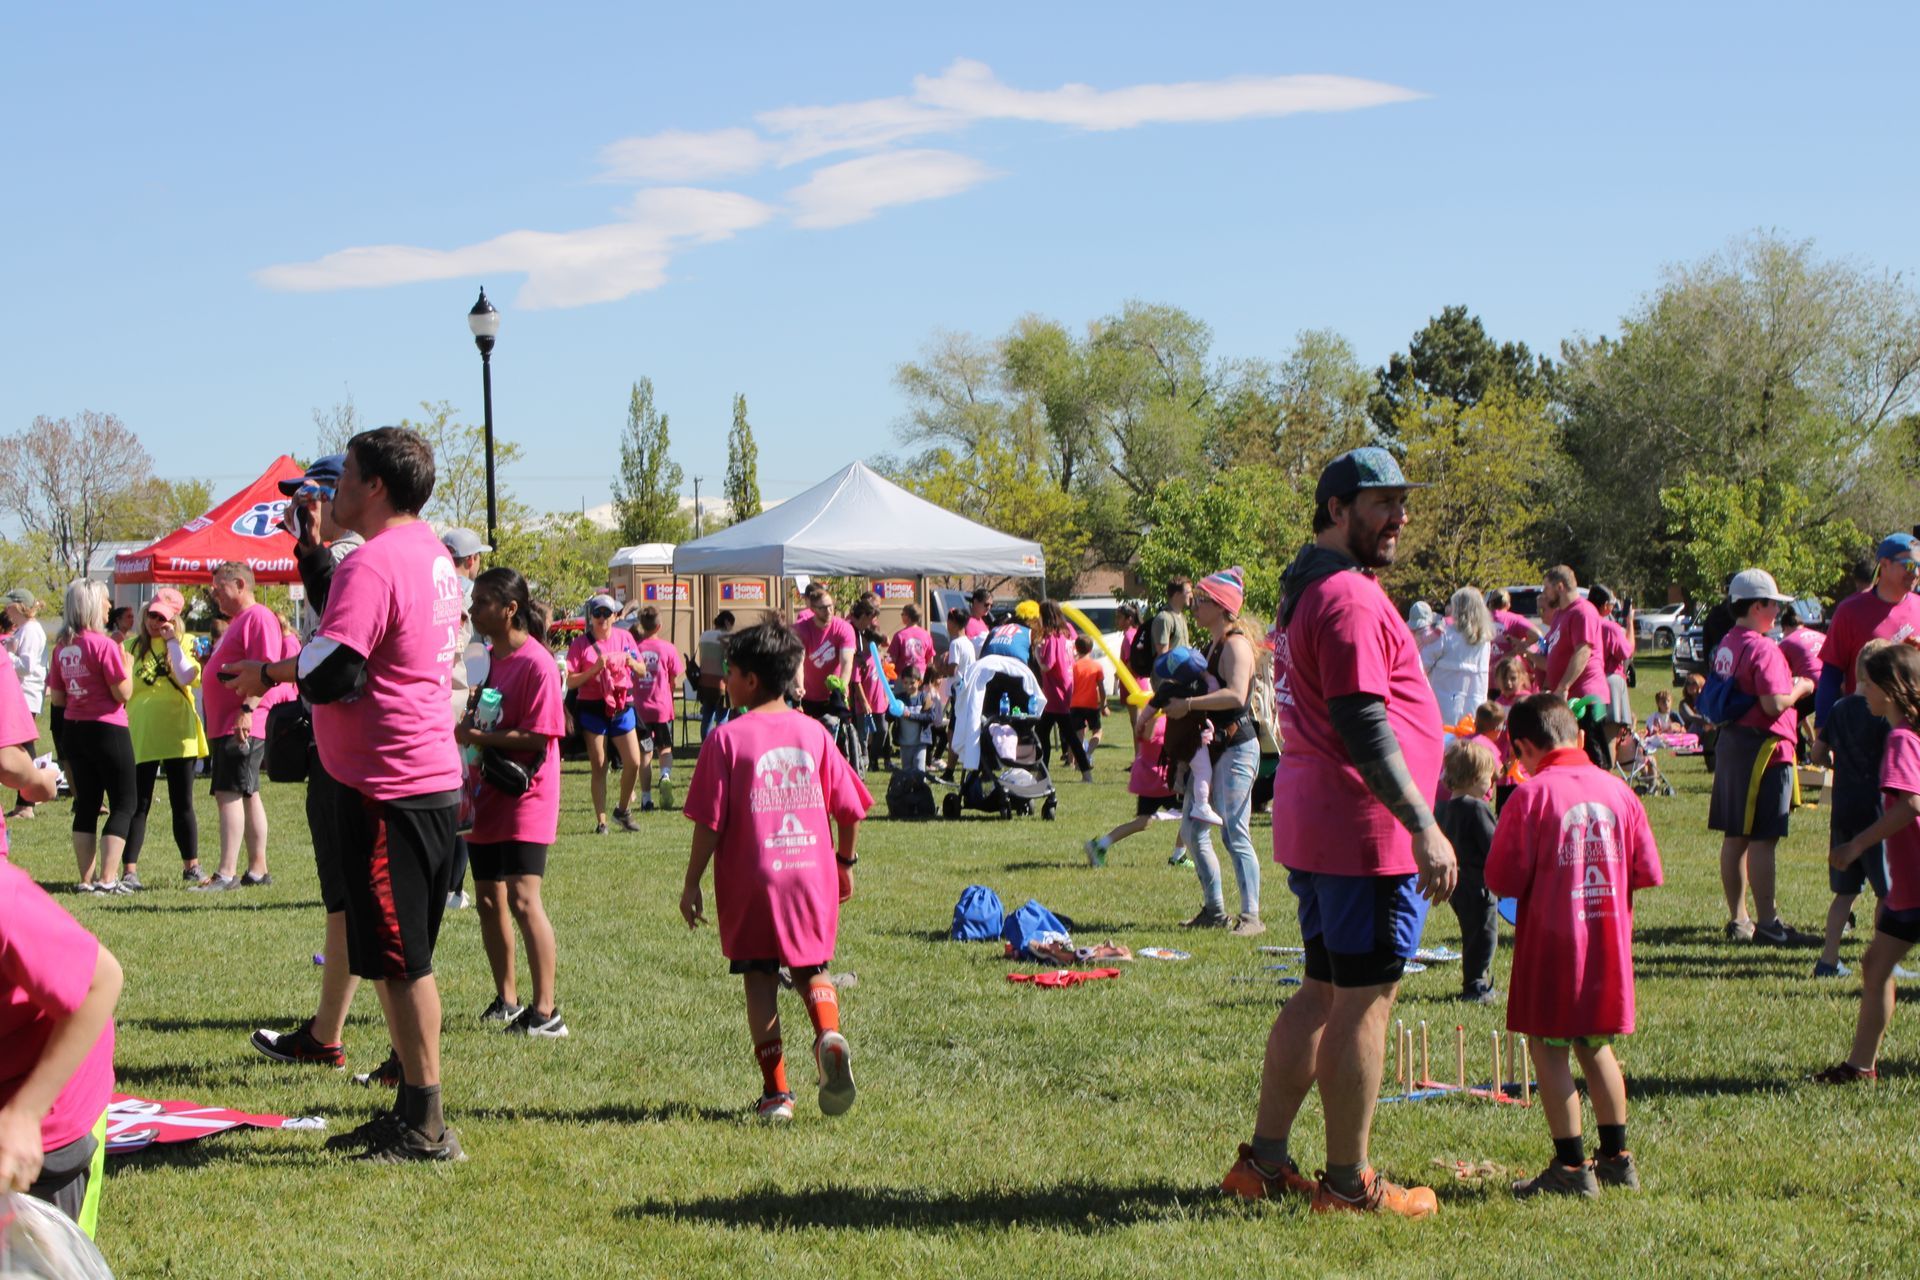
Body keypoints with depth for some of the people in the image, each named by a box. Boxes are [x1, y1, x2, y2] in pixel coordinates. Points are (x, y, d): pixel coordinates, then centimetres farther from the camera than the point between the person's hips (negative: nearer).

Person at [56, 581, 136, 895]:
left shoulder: (62, 648, 6)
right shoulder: (104, 645, -15)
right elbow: (123, 693, -15)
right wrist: (127, 665, 0)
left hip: (74, 729, 7)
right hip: (107, 728, -7)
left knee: (86, 804, 11)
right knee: (122, 805, 0)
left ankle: (87, 879, 10)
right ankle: (107, 878, -7)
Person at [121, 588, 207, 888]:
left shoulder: (183, 644, 4)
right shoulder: (133, 646, 7)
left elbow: (188, 677, -16)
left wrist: (172, 642, -13)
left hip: (177, 735, 0)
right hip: (141, 736, 0)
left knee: (182, 804, 8)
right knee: (138, 804, 0)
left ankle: (191, 866, 17)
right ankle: (129, 870, 0)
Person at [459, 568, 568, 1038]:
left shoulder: (536, 664, -14)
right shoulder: (488, 660, 12)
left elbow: (538, 738, -20)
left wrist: (478, 736, -23)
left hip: (525, 801, -9)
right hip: (487, 800, 9)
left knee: (522, 898, -15)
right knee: (488, 899, 12)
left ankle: (546, 1011, -12)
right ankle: (507, 1000, 25)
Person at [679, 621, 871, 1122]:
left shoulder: (727, 738, -7)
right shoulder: (814, 732, 4)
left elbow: (709, 822, -8)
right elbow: (850, 808, 6)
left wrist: (692, 882, 1)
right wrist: (845, 862, 21)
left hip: (751, 883, -3)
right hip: (812, 875, 3)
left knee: (760, 980, 7)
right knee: (812, 969, 17)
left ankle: (776, 1092, 6)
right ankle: (830, 1036, -13)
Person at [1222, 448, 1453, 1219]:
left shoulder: (1306, 590, 17)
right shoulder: (1349, 597, -16)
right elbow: (1363, 723, -22)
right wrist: (1425, 829, -23)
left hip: (1310, 827, 10)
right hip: (1367, 832, -10)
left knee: (1323, 992, 16)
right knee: (1364, 1002, -2)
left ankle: (1263, 1162, 20)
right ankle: (1348, 1184, 5)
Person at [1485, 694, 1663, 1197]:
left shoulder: (1530, 796, -12)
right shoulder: (1618, 790, 3)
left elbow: (1503, 880, -13)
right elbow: (1648, 872, 5)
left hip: (1552, 946, -6)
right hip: (1609, 944, 6)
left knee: (1548, 1047, 3)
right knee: (1595, 1046, 18)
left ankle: (1571, 1165, 1)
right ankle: (1616, 1157, 22)